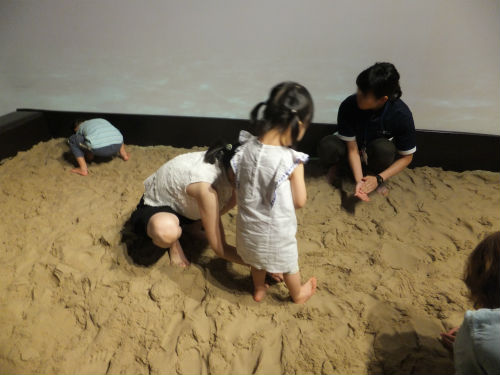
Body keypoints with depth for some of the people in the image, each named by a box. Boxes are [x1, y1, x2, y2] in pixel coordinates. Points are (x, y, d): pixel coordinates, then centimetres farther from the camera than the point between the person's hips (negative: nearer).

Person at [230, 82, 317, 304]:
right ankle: (298, 294, 53)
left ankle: (259, 289, 57)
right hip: (277, 231, -4)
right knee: (289, 263, 26)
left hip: (248, 226, 4)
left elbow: (237, 186, -2)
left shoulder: (246, 148, -15)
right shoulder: (292, 161, -29)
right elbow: (300, 201, -17)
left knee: (257, 259, 32)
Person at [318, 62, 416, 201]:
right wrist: (359, 181, -33)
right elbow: (352, 148, -22)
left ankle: (374, 173, -4)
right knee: (327, 147, -32)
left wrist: (379, 178, -28)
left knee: (383, 148, -37)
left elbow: (407, 157, -18)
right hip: (356, 150, 1)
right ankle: (340, 164, 4)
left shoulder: (401, 114, -29)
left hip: (378, 155, 0)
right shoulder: (348, 106, -29)